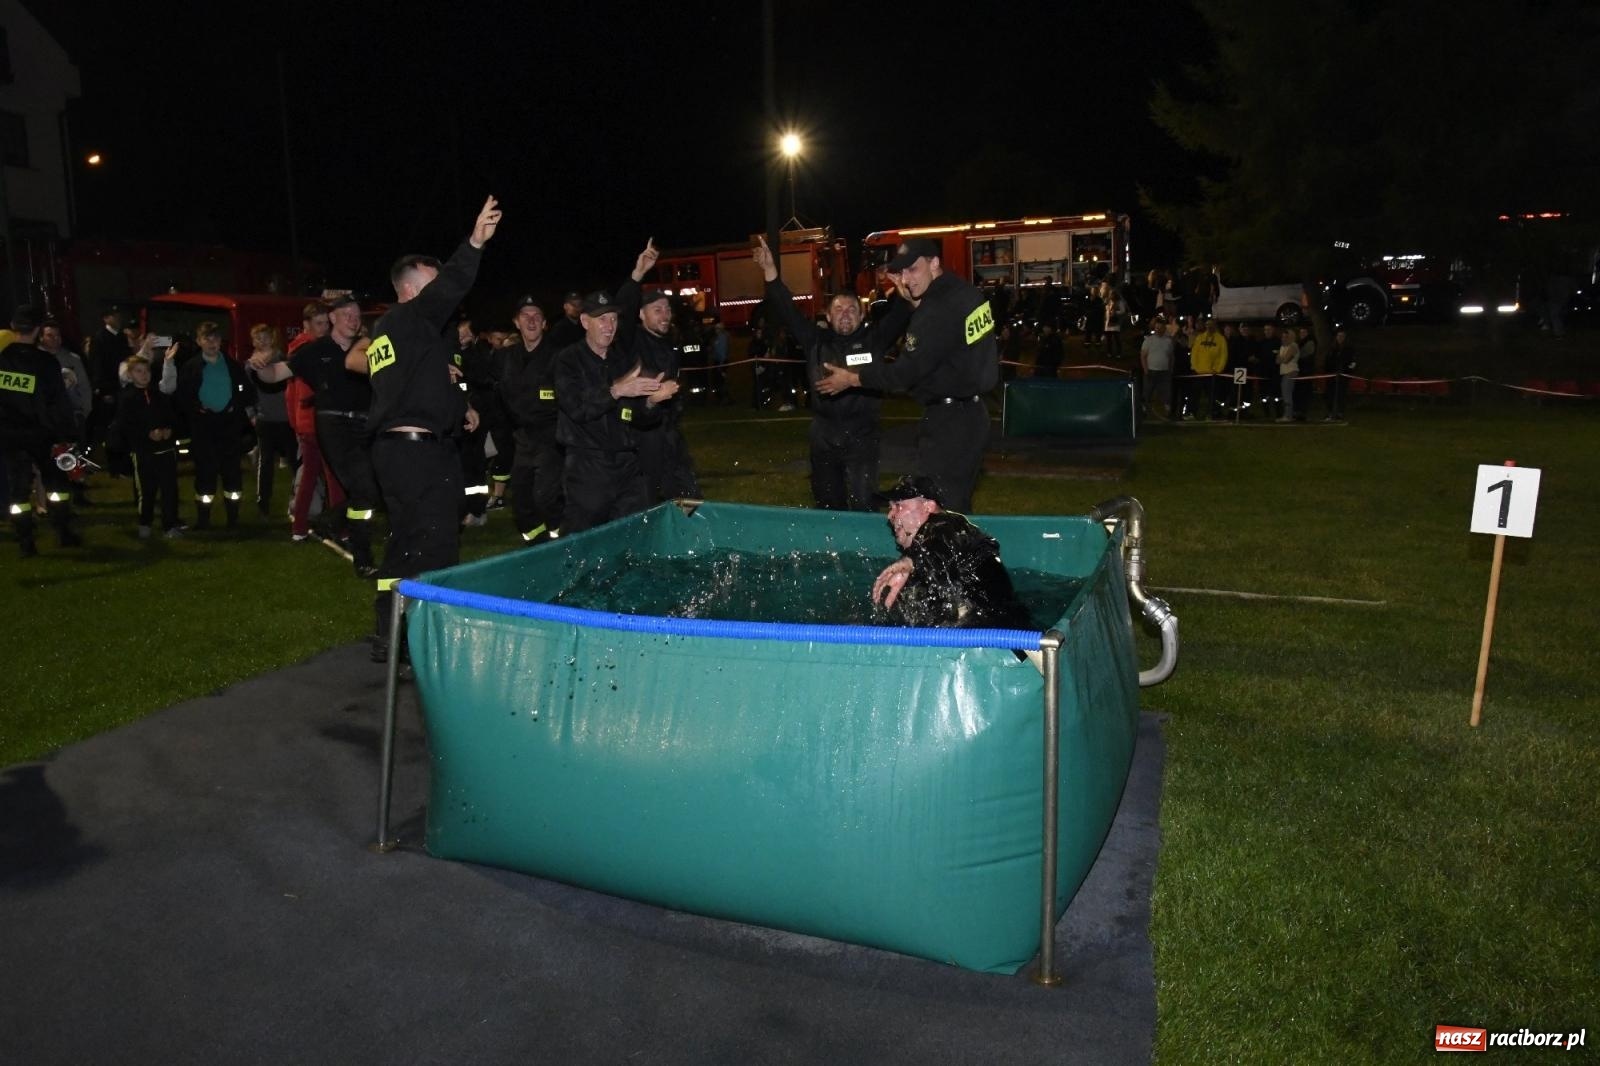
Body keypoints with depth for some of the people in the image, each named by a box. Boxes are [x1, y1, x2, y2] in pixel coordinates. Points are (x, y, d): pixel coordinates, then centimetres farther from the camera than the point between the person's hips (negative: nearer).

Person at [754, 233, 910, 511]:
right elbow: (786, 311, 2)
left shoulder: (874, 338, 3)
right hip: (823, 433, 3)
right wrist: (770, 271, -8)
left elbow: (899, 313, -7)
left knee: (862, 507, -8)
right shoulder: (817, 340, 7)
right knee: (827, 505, 14)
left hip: (861, 434, -3)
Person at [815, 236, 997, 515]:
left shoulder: (938, 309, -20)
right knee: (957, 506, 17)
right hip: (972, 414, 10)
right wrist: (913, 301, 11)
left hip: (949, 422, -10)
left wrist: (851, 379, -7)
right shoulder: (967, 293, 8)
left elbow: (906, 372, -19)